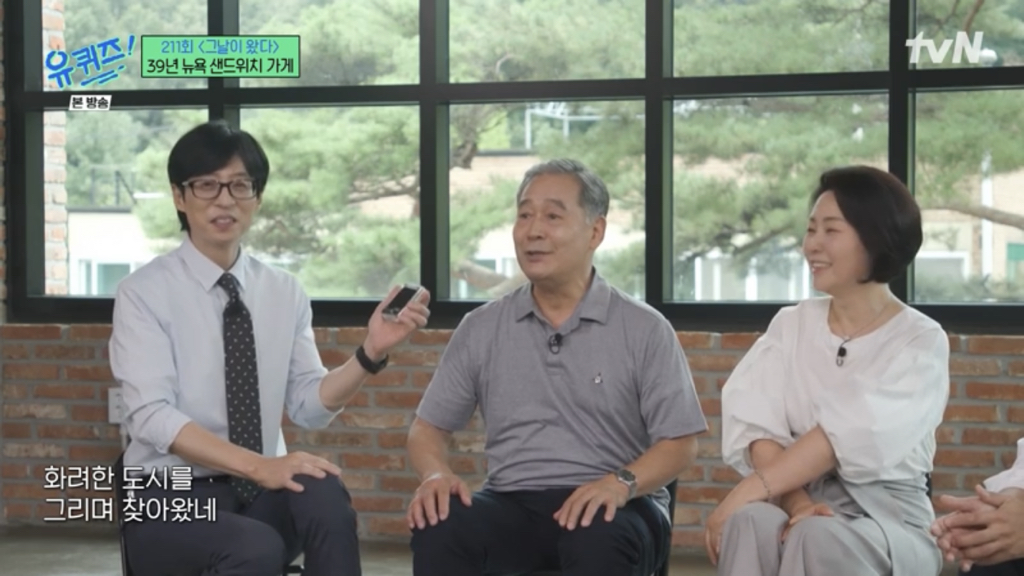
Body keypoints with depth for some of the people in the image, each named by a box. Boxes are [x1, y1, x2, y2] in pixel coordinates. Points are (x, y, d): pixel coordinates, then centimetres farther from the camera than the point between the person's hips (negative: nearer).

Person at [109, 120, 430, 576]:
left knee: (323, 491, -30)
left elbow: (310, 406, 3)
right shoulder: (143, 293, -6)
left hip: (257, 493, 4)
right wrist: (259, 466, -29)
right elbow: (153, 416, -18)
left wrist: (371, 353, -14)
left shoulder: (284, 291, 9)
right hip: (171, 499, -4)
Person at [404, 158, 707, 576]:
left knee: (599, 538, -38)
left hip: (605, 509, -2)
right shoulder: (480, 328, 12)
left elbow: (679, 443, 0)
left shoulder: (645, 329, 4)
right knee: (437, 525, -30)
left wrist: (621, 483, -20)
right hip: (512, 505, 3)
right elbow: (428, 427, 14)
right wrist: (437, 474, -10)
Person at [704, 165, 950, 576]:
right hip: (804, 508, 3)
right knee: (751, 522, -32)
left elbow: (846, 436, -17)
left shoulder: (921, 342, -2)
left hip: (888, 519, -3)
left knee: (817, 536, -36)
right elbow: (759, 429, -4)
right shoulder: (790, 325, 10)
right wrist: (795, 501, -23)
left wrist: (743, 493, -23)